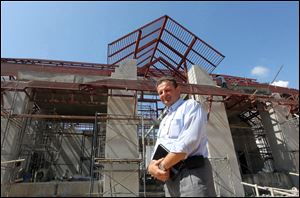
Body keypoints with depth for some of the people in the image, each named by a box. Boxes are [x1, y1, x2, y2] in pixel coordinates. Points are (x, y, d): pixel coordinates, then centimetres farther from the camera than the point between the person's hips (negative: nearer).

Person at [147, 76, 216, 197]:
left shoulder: (191, 105, -2)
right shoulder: (164, 121, 21)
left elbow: (189, 141, -17)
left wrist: (163, 166, -12)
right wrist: (153, 166, -7)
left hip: (191, 173, -7)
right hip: (169, 177, 7)